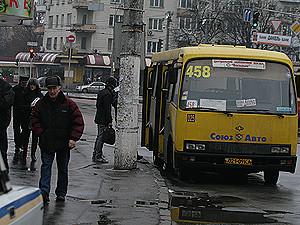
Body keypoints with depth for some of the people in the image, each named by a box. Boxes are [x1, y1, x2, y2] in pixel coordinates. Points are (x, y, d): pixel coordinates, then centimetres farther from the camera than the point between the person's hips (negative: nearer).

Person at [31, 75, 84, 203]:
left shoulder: (69, 104, -4)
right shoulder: (41, 103, 1)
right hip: (46, 142, 1)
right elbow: (34, 120, 10)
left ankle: (61, 193, 19)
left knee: (63, 168, 9)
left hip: (64, 143, 0)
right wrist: (41, 134, -3)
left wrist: (73, 138, -10)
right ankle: (44, 190, -17)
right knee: (46, 165, -10)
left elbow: (78, 122, -2)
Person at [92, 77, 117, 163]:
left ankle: (95, 155, 20)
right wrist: (110, 121, -19)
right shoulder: (107, 94, -17)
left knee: (99, 137, 15)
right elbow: (107, 108, -20)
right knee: (101, 137, -6)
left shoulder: (101, 92, 14)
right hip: (103, 120, -10)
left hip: (99, 118, 10)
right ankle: (98, 157, -3)